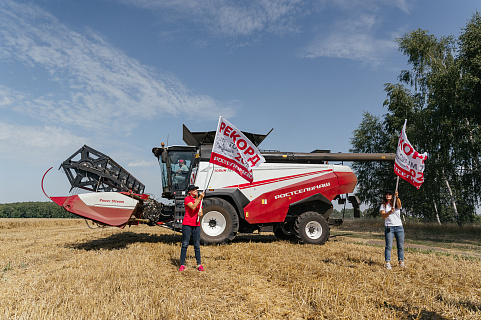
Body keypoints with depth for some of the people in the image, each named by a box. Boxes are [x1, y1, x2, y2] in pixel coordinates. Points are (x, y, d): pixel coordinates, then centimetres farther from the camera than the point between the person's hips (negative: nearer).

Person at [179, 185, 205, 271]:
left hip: (196, 224, 5)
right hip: (187, 224, -5)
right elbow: (193, 207, -20)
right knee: (185, 244, -1)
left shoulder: (199, 200, 15)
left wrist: (200, 214, -7)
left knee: (197, 245, 6)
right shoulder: (187, 199, -3)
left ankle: (199, 264, 11)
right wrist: (200, 198, -23)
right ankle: (182, 265, 6)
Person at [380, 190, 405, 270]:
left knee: (400, 246, 4)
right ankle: (388, 263, -8)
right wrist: (390, 211, -26)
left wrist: (397, 197, -35)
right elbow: (383, 215, -7)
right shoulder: (383, 205, 7)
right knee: (388, 246, -8)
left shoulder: (396, 204, 9)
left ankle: (401, 262, 13)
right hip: (389, 227, -2)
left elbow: (399, 205, -17)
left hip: (399, 227, 2)